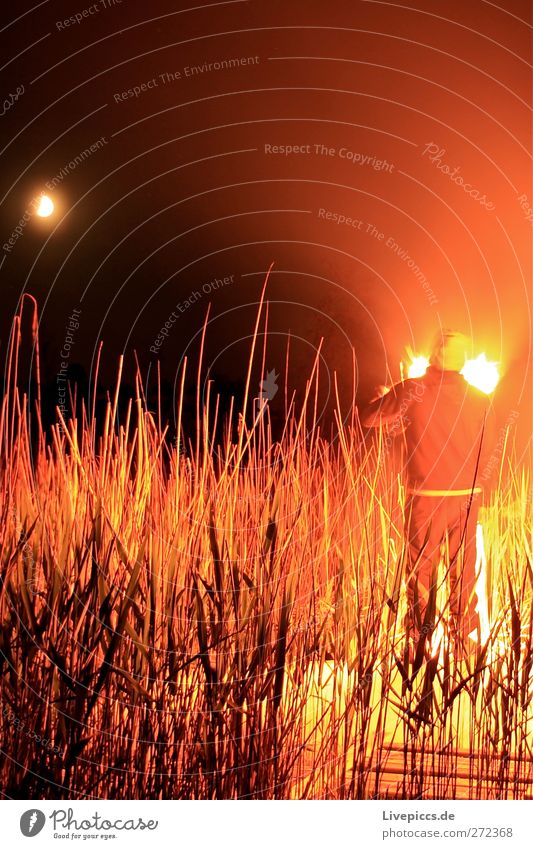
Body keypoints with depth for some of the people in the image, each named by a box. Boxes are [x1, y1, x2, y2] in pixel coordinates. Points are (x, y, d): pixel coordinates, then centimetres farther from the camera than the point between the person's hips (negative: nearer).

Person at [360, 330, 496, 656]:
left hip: (426, 496, -3)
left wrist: (389, 400, 19)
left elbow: (369, 418, -1)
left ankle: (420, 639, 16)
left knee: (422, 568, 9)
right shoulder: (480, 400, -2)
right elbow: (487, 451, 6)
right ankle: (466, 636, 26)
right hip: (468, 496, 3)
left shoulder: (412, 391, -11)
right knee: (464, 568, 15)